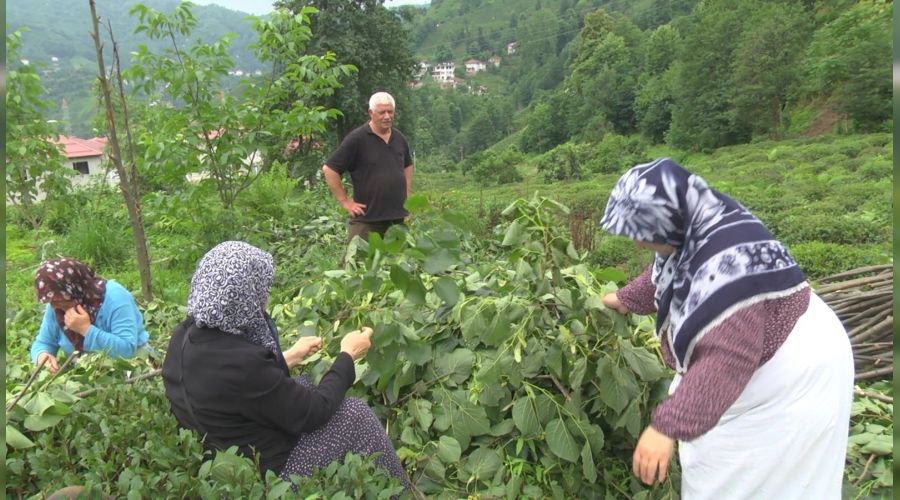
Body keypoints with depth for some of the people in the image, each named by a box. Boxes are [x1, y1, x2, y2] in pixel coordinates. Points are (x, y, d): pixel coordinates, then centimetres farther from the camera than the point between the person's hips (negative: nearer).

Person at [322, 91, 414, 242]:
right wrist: (345, 201, -11)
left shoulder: (399, 138, 10)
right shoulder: (357, 139, -9)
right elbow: (329, 169, -10)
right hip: (366, 220, -6)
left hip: (398, 218, 6)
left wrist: (407, 194, 16)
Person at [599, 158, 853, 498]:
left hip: (790, 378, -9)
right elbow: (664, 274, 16)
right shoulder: (689, 228, -6)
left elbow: (727, 359, -38)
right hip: (751, 368, 9)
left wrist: (667, 426, -38)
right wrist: (627, 299, 32)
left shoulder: (727, 260, -36)